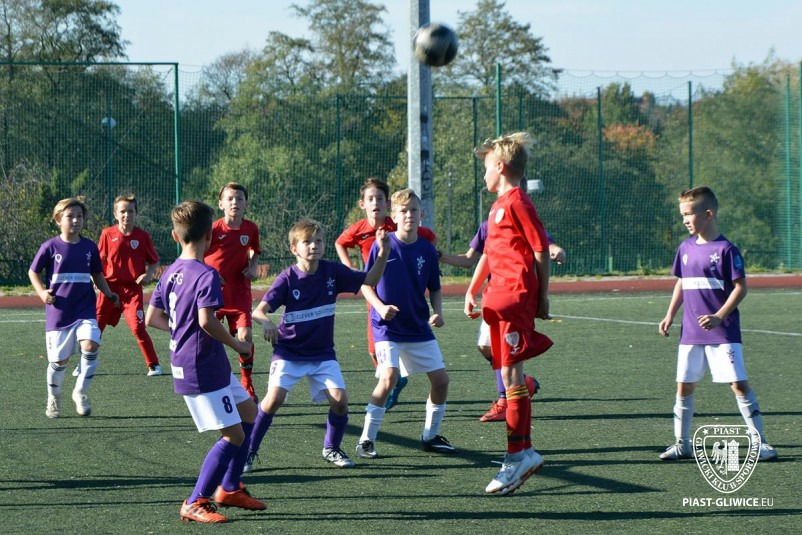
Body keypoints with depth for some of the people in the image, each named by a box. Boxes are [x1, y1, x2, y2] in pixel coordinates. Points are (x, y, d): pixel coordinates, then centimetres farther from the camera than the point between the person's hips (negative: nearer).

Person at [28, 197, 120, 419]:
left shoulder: (90, 247, 4)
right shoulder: (50, 247, -4)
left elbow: (97, 274, 17)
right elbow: (33, 272, 6)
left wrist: (109, 294, 2)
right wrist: (42, 292, -10)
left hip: (85, 311, 1)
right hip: (58, 313, -1)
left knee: (90, 345, -22)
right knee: (59, 359, 3)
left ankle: (81, 392, -3)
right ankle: (53, 399, 29)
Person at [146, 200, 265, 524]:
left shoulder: (171, 272, 8)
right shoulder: (206, 275, -19)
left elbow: (152, 318, 12)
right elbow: (207, 320, -30)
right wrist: (238, 345, -16)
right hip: (203, 369, -10)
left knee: (248, 412, 21)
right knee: (234, 435, -5)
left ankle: (229, 488, 28)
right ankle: (195, 504, 1)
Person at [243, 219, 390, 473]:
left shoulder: (332, 272, -5)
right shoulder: (287, 279, -14)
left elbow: (369, 280, 4)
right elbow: (259, 310, -20)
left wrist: (382, 253, -12)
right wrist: (266, 322, -44)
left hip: (323, 353, 3)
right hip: (289, 352, -3)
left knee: (340, 400, -11)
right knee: (275, 398, -20)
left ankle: (331, 448, 15)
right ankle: (249, 451, -3)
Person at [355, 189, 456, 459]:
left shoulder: (427, 250, 0)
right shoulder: (382, 246, -9)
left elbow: (435, 288, 10)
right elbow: (365, 284, -2)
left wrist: (438, 312, -8)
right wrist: (380, 307, -18)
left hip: (419, 328, 5)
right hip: (387, 327, -5)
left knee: (441, 379, 3)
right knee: (389, 379, -21)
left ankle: (431, 436, 23)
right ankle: (366, 440, -11)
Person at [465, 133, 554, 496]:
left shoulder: (517, 203, -10)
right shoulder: (498, 206, 20)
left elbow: (541, 251, -11)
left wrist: (542, 298, -9)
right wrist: (472, 291, 22)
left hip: (516, 298, -10)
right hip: (499, 299, 10)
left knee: (512, 378, -10)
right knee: (509, 377, 9)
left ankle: (517, 456, -8)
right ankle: (525, 452, 13)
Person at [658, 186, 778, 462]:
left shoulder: (726, 249, -10)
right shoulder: (685, 248, 9)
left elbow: (740, 287, -11)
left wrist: (720, 316, -20)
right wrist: (670, 315, 12)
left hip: (723, 333, -6)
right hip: (690, 333, 6)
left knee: (739, 384, -8)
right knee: (684, 386, 7)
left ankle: (760, 442, -2)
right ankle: (682, 443, 18)